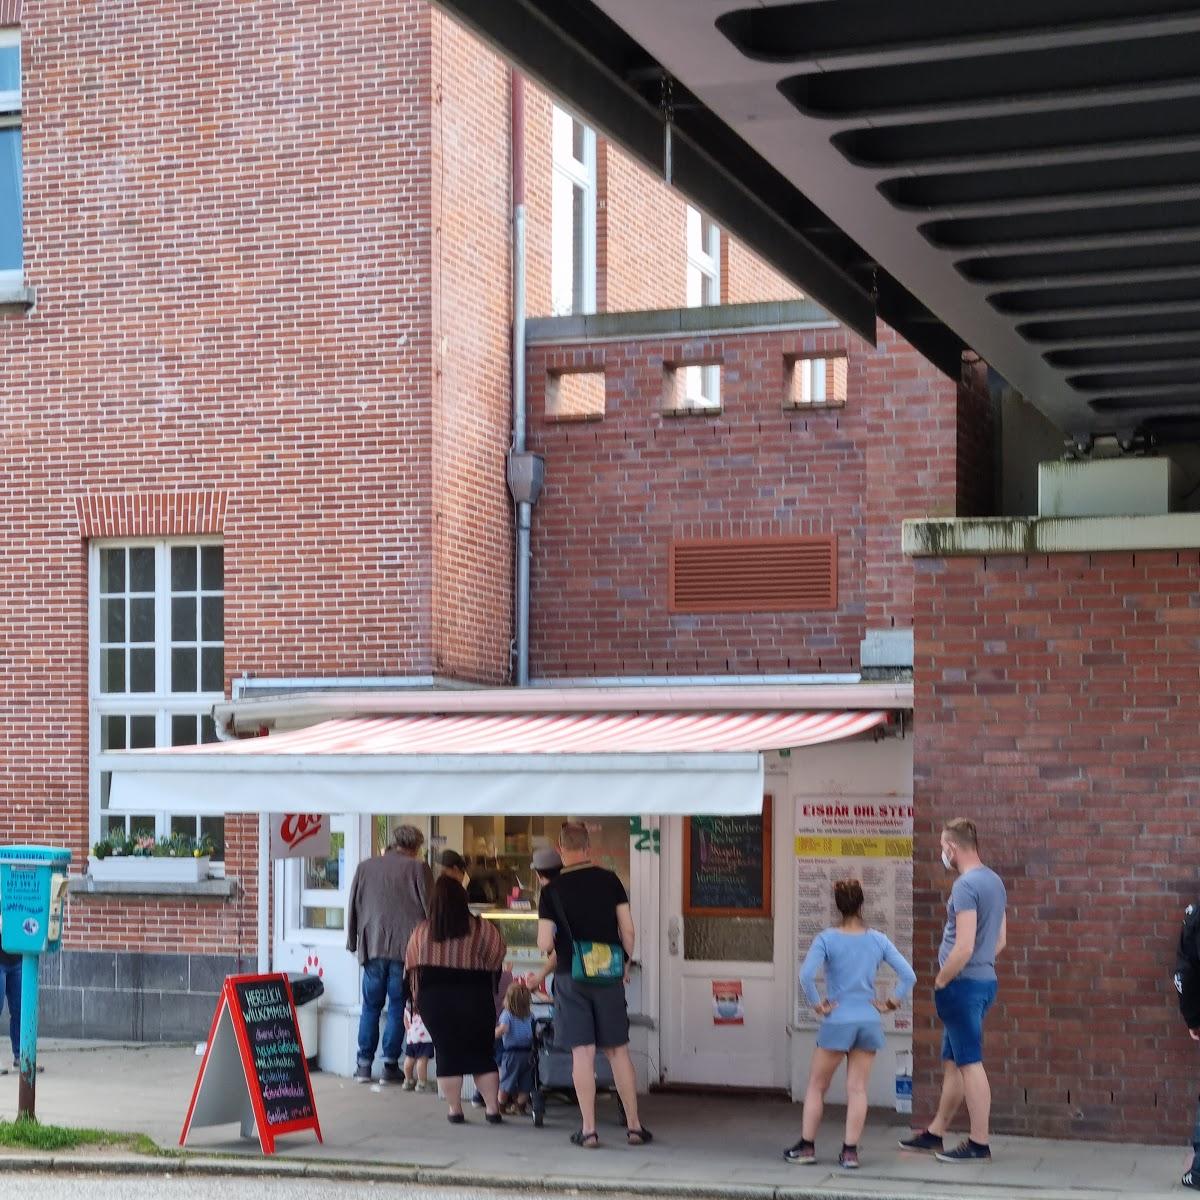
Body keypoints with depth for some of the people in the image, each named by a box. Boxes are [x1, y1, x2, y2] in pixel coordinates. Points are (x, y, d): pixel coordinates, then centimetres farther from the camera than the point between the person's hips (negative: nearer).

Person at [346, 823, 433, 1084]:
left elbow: (354, 907, 12)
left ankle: (364, 1064, 10)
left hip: (372, 947, 3)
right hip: (406, 948, -3)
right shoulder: (418, 869, -4)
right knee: (398, 1008, 4)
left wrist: (353, 942, 20)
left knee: (371, 1007, 11)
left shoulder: (365, 867, 8)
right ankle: (390, 1065, 3)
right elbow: (430, 908, -3)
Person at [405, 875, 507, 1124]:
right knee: (483, 1054, 9)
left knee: (446, 1053, 9)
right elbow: (497, 958, 0)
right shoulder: (482, 928, -6)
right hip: (476, 998, -1)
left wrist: (416, 1000, 15)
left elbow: (413, 966, 6)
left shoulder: (422, 931, -1)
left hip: (434, 999, 1)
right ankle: (493, 1109, 7)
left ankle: (455, 1110, 9)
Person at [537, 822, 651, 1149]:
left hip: (571, 977, -2)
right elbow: (628, 931, -1)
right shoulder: (610, 881, 1)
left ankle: (588, 1129, 1)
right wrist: (626, 964, 14)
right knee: (618, 1051, 9)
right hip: (608, 975, 2)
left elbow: (544, 944, -7)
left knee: (582, 1053, 0)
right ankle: (634, 1125, 11)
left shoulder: (552, 890, -4)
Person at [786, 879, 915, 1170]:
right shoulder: (878, 940, 0)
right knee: (857, 1089, 6)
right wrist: (891, 1003, 5)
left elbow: (806, 975, -21)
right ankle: (850, 1151, 5)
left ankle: (807, 1146, 14)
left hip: (838, 1022, -3)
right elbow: (909, 976, -3)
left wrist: (817, 1004, -8)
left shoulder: (827, 939, -9)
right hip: (869, 1022, 3)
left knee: (817, 1085, 11)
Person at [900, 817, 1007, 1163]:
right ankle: (935, 1133, 26)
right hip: (985, 979, 10)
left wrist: (941, 980, -11)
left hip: (963, 983, -10)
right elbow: (999, 940, 20)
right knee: (952, 1061, 17)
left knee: (969, 1063, -4)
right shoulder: (994, 881, 12)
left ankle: (979, 1143, 0)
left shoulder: (966, 885, -18)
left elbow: (964, 947, -23)